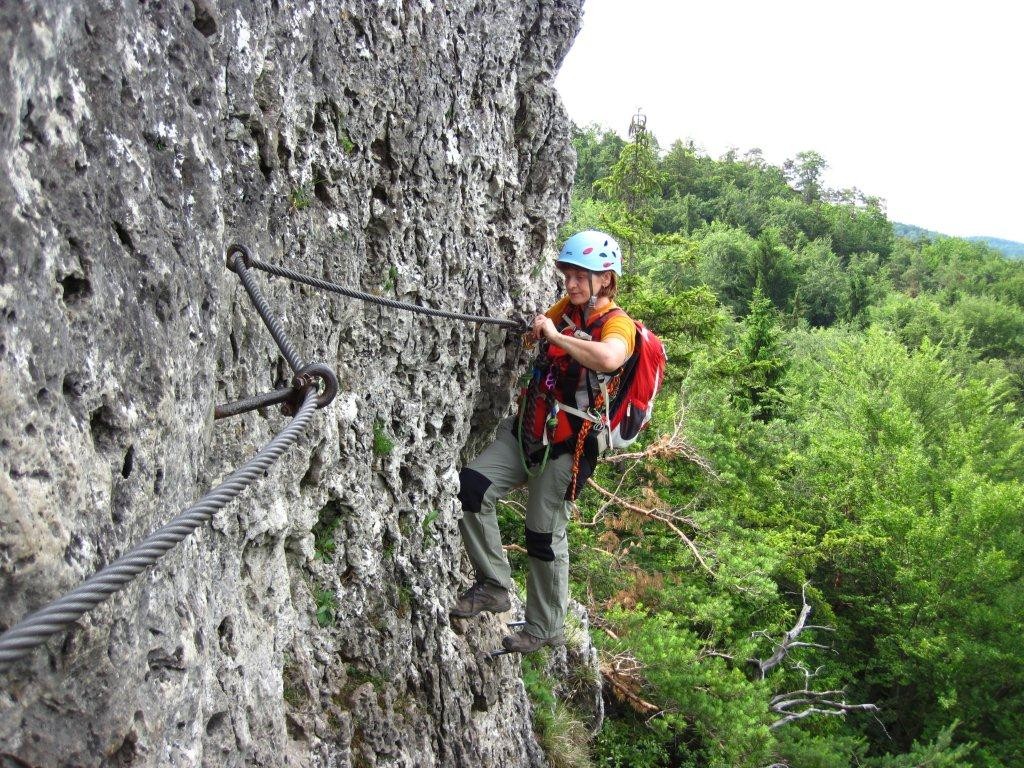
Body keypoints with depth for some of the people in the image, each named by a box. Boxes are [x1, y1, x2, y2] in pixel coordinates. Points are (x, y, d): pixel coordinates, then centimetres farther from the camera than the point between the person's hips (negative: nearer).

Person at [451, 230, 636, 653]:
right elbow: (532, 336, 29)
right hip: (525, 428, 6)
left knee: (544, 537, 2)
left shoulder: (617, 323, -12)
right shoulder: (564, 309, 8)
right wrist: (532, 328, 9)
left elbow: (609, 358, -38)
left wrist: (556, 336, -30)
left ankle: (544, 629, 24)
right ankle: (494, 586, 4)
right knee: (470, 488, -11)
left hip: (565, 444, -6)